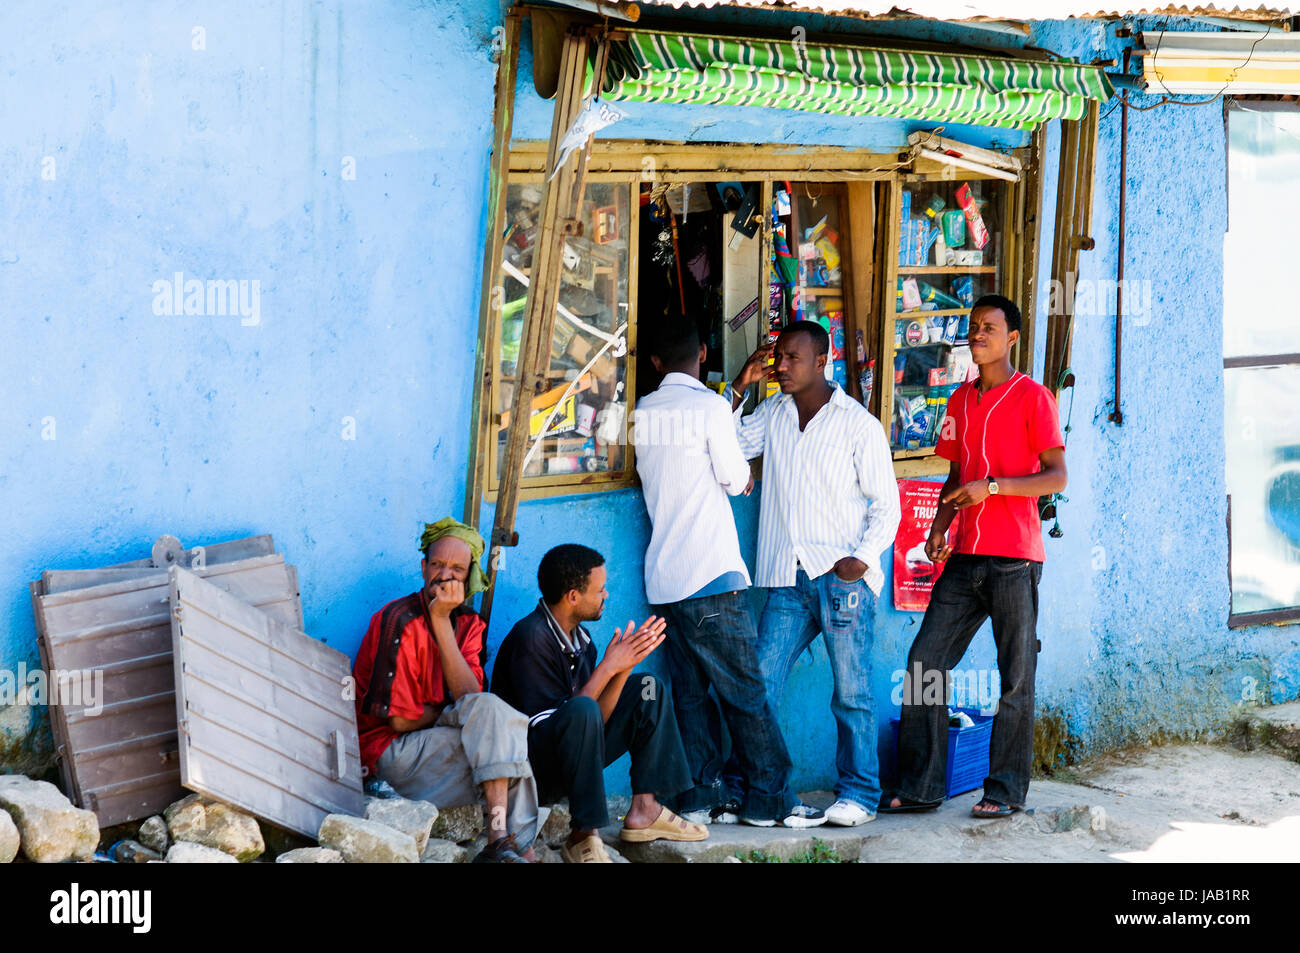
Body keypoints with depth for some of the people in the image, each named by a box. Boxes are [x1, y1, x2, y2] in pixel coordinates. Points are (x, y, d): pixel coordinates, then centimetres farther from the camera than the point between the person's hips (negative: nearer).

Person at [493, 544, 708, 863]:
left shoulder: (581, 641, 8)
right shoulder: (531, 636, -19)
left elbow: (599, 723, 4)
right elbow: (547, 723, -23)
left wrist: (623, 667, -9)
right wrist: (608, 667, -20)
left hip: (570, 761, 9)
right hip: (531, 771, -9)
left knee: (647, 688, 7)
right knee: (581, 710, -37)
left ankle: (644, 809, -3)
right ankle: (582, 838, -29)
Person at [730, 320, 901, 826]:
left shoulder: (859, 424, -2)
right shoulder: (773, 414, 13)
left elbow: (886, 505, 0)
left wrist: (862, 557, -16)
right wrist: (740, 387, 7)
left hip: (843, 577, -5)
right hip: (788, 579, 5)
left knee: (851, 692, -1)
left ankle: (858, 793, 8)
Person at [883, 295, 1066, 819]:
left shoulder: (1033, 397, -3)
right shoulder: (961, 400, 17)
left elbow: (1057, 477, -7)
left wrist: (992, 486, -17)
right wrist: (939, 525, 6)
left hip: (1014, 559, -6)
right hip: (964, 558, 6)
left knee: (1015, 678, -1)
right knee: (924, 663, -2)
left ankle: (1005, 791, 6)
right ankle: (919, 787, 2)